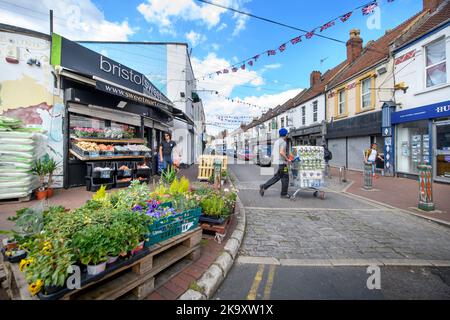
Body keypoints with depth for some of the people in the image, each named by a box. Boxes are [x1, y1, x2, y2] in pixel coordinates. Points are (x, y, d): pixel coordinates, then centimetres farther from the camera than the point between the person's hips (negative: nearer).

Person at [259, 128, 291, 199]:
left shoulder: (276, 142, 16)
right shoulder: (283, 142, -11)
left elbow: (273, 153, 18)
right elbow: (281, 152, -26)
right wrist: (287, 159, -15)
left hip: (275, 162, 9)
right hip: (281, 162, -9)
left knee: (277, 177, 15)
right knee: (285, 178, 4)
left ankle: (264, 187, 6)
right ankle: (284, 194, 14)